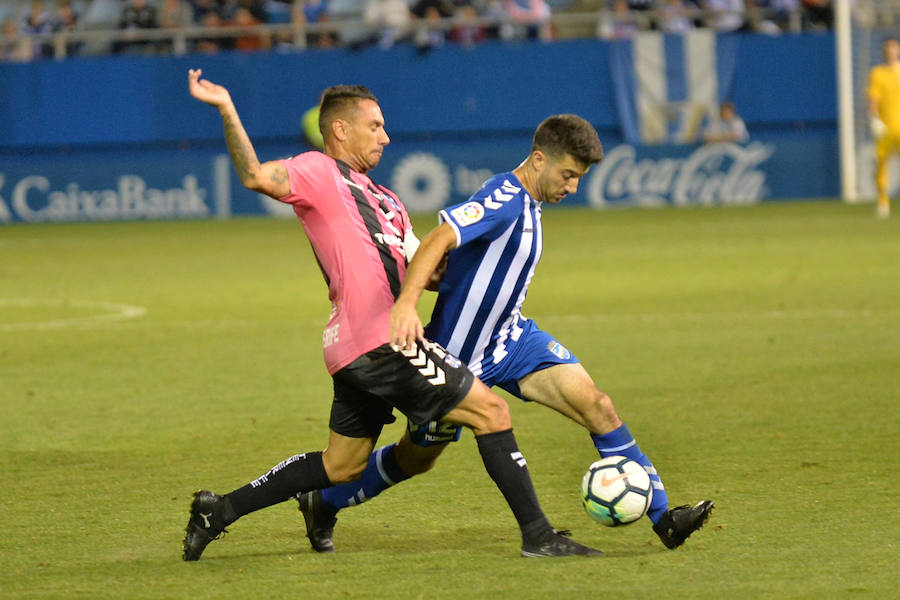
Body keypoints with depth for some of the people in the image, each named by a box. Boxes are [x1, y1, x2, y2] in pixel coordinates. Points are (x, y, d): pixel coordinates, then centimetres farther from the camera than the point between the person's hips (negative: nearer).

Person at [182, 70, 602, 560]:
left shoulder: (383, 201, 26)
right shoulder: (319, 173, -2)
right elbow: (256, 177, -20)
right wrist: (226, 110, -28)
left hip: (358, 353, 10)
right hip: (379, 341, -10)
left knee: (340, 466, 16)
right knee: (490, 411, -6)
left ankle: (221, 510, 20)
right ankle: (538, 535, -4)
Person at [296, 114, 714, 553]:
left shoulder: (524, 203, 7)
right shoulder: (505, 199, -24)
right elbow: (438, 240, -37)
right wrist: (405, 306, -48)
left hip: (511, 338, 8)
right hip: (457, 355, -8)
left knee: (597, 407, -10)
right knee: (415, 458, 11)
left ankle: (663, 517, -9)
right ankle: (322, 505, 35)